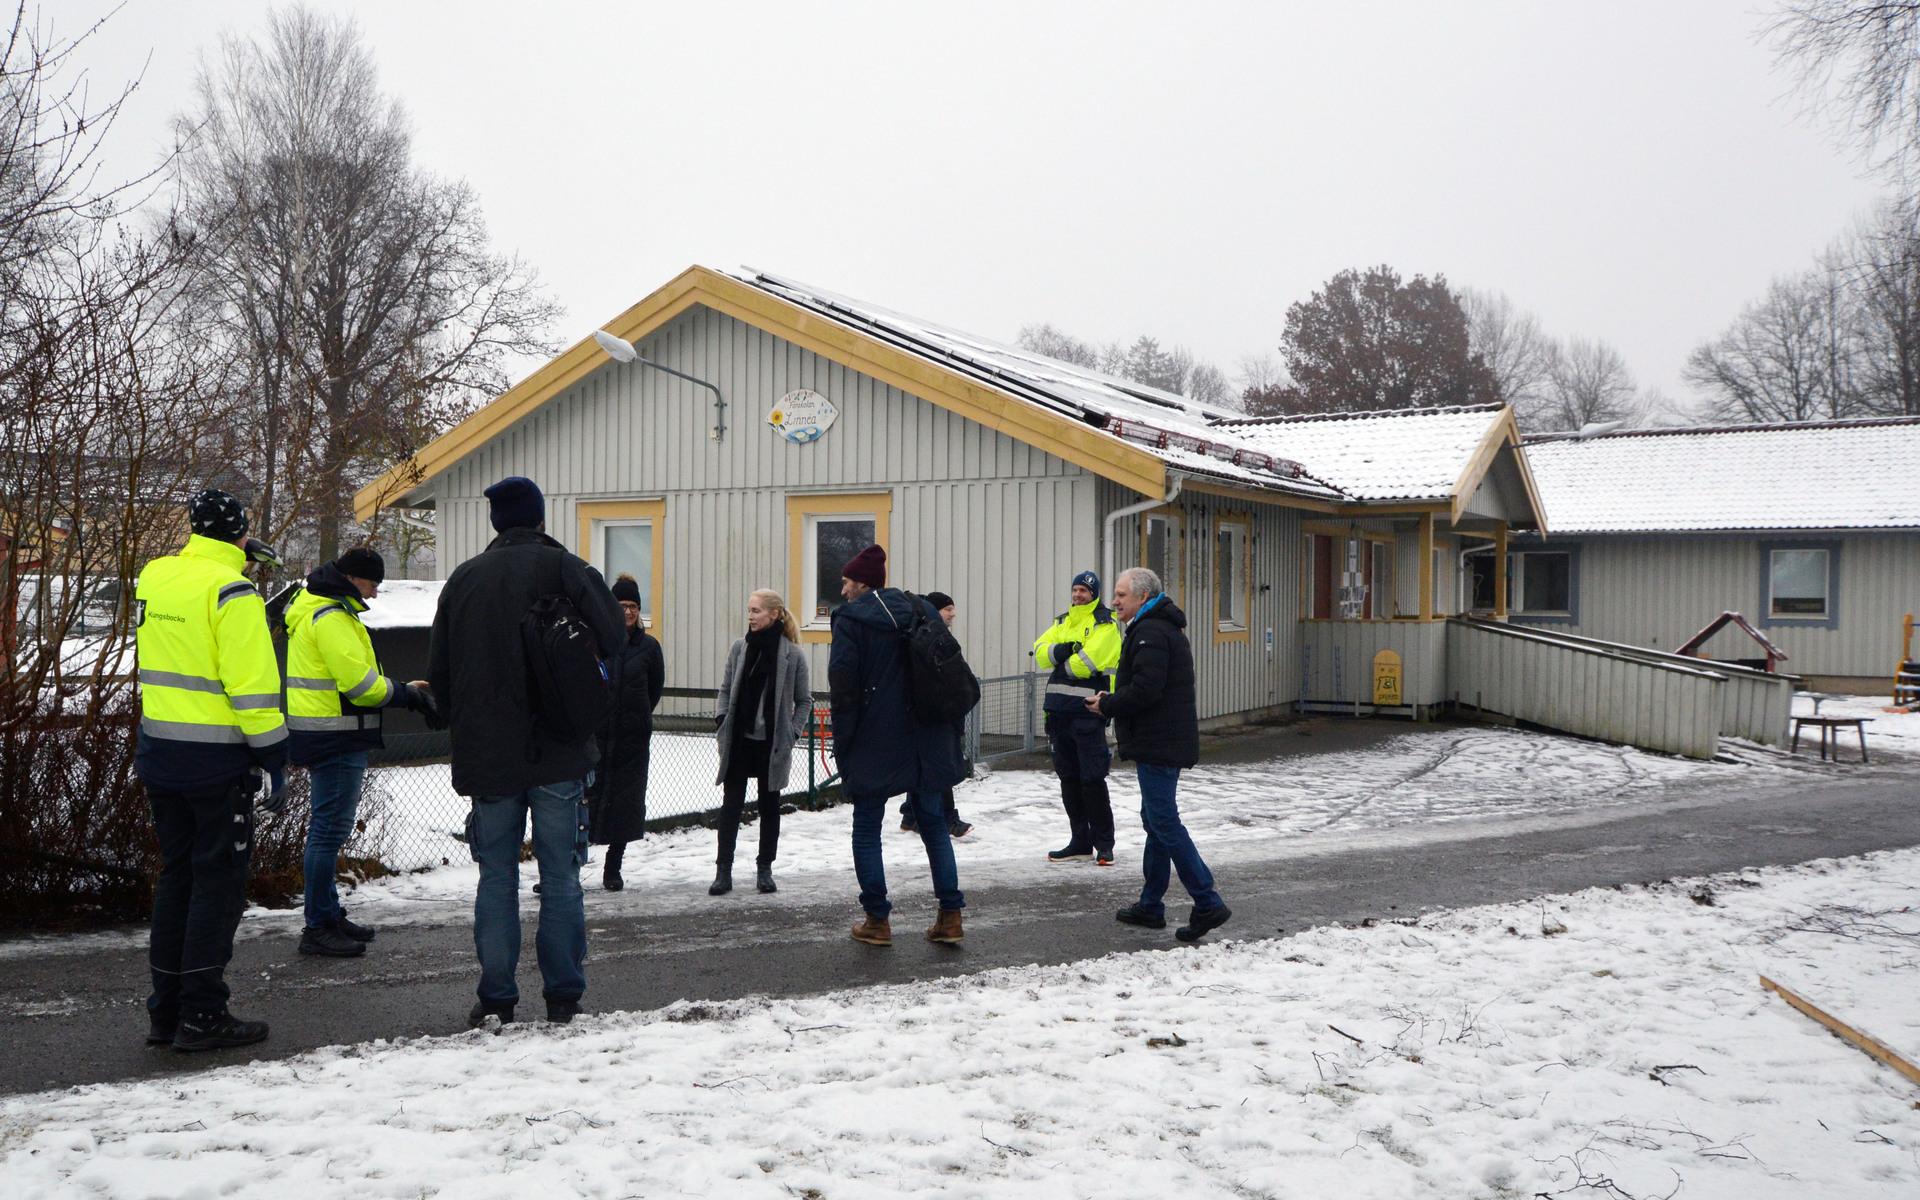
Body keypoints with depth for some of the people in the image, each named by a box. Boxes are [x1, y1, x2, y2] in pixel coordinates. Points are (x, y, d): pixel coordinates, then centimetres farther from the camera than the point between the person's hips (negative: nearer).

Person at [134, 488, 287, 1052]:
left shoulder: (153, 576, 5)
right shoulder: (232, 591, -16)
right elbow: (252, 684, -19)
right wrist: (273, 758, -12)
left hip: (158, 750, 7)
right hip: (217, 760, -7)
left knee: (176, 874, 16)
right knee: (217, 880, 2)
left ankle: (165, 1010, 22)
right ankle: (202, 1015, 6)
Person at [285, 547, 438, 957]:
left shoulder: (319, 610, 19)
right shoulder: (332, 617, -16)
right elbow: (359, 681, -22)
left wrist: (402, 689, 10)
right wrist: (409, 695, -10)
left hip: (326, 735, 11)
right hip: (335, 738, -11)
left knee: (329, 828, 17)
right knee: (330, 830, -7)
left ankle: (329, 917, 27)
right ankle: (318, 928, -2)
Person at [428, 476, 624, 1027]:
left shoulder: (463, 578, 8)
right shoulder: (561, 566, -3)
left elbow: (438, 671, 11)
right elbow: (611, 636, -9)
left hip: (486, 754, 3)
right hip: (558, 753, -3)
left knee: (496, 876, 8)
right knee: (560, 876, 3)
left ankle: (496, 997, 9)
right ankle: (563, 995, 7)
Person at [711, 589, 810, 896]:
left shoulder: (792, 654, -6)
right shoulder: (739, 648, 2)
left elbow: (804, 700, 2)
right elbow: (726, 689, 11)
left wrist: (792, 732, -6)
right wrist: (722, 718, -2)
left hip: (772, 743, -2)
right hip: (739, 741, 2)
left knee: (770, 805, 10)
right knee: (731, 804, 1)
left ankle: (765, 869, 21)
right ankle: (723, 871, 4)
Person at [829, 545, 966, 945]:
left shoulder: (851, 617, -9)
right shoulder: (921, 611, 9)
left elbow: (842, 676, -16)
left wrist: (845, 728, -4)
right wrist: (939, 717, 14)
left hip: (873, 742, -5)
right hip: (925, 739, 5)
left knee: (867, 829, 7)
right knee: (933, 824, 13)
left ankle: (877, 920, 8)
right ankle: (950, 916, 10)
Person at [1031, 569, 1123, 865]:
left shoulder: (1105, 624, -7)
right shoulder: (1064, 621, 18)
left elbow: (1088, 662, -20)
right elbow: (1040, 649, 5)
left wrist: (1063, 662, -4)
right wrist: (1059, 651, -14)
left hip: (1088, 710, -8)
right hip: (1061, 709, 8)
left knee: (1092, 780, -6)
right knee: (1068, 778, 11)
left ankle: (1104, 845, 5)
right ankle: (1080, 843, 20)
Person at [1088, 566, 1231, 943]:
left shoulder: (1151, 632, -16)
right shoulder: (1166, 629, 19)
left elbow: (1145, 689, -25)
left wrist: (1106, 705, -11)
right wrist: (1111, 700, 11)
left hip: (1157, 746, -11)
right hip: (1169, 742, 11)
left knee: (1164, 823, -9)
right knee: (1157, 820, 15)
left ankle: (1207, 904, -9)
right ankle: (1150, 906, 23)